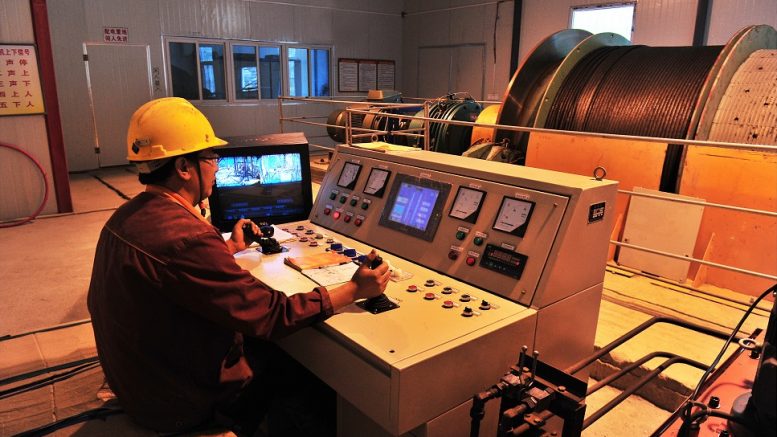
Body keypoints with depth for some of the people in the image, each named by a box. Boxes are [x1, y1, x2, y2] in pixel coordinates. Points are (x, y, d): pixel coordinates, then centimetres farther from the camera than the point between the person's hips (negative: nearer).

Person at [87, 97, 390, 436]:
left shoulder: (125, 217, -2)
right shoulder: (187, 239, -34)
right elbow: (271, 316, -29)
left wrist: (229, 248, 22)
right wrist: (354, 290, -20)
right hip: (180, 405, -8)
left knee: (268, 347, 21)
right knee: (310, 369, 10)